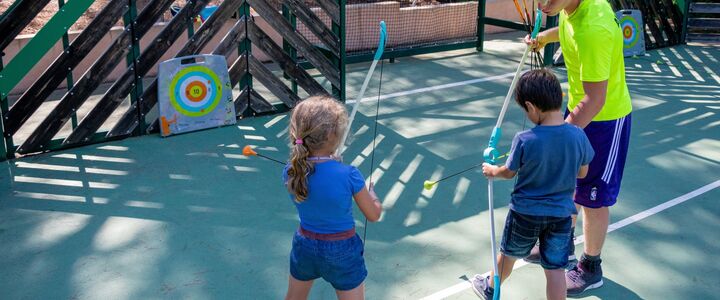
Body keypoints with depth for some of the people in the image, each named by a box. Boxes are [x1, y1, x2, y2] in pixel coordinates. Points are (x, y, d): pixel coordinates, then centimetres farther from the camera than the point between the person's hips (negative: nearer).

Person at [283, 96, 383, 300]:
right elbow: (374, 215, -11)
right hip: (342, 250, -4)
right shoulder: (349, 175, -26)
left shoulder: (290, 172, -14)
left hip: (305, 246, 4)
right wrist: (371, 191, 8)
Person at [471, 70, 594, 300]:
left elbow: (509, 173, -7)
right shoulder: (579, 136, -14)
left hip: (525, 212, -1)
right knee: (555, 268, 10)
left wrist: (491, 170, 14)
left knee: (508, 253, 23)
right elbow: (582, 173, 1)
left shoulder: (524, 140, -24)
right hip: (562, 214, 2)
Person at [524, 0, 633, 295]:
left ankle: (591, 269, 28)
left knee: (593, 198, 6)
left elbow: (594, 100, -33)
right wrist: (544, 37, 9)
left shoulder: (592, 32, -36)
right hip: (579, 108, 9)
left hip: (605, 118, -9)